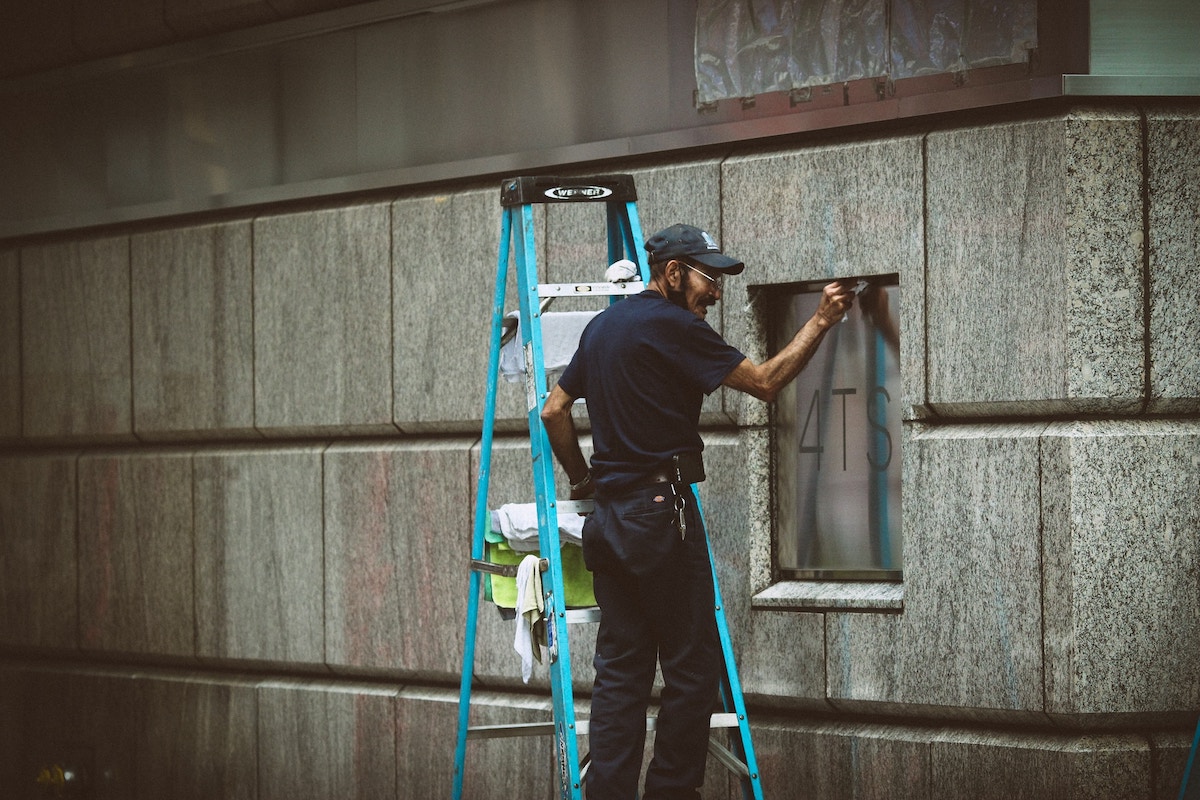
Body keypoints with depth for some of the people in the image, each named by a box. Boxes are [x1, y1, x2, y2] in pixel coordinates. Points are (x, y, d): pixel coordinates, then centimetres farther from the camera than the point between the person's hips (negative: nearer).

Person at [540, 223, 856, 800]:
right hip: (662, 511, -9)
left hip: (608, 515, 9)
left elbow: (554, 411, 19)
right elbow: (764, 382, -10)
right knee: (692, 665, -2)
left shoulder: (603, 325, 16)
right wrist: (820, 322, -4)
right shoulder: (671, 325, -10)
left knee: (621, 666, 8)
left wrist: (582, 479, 27)